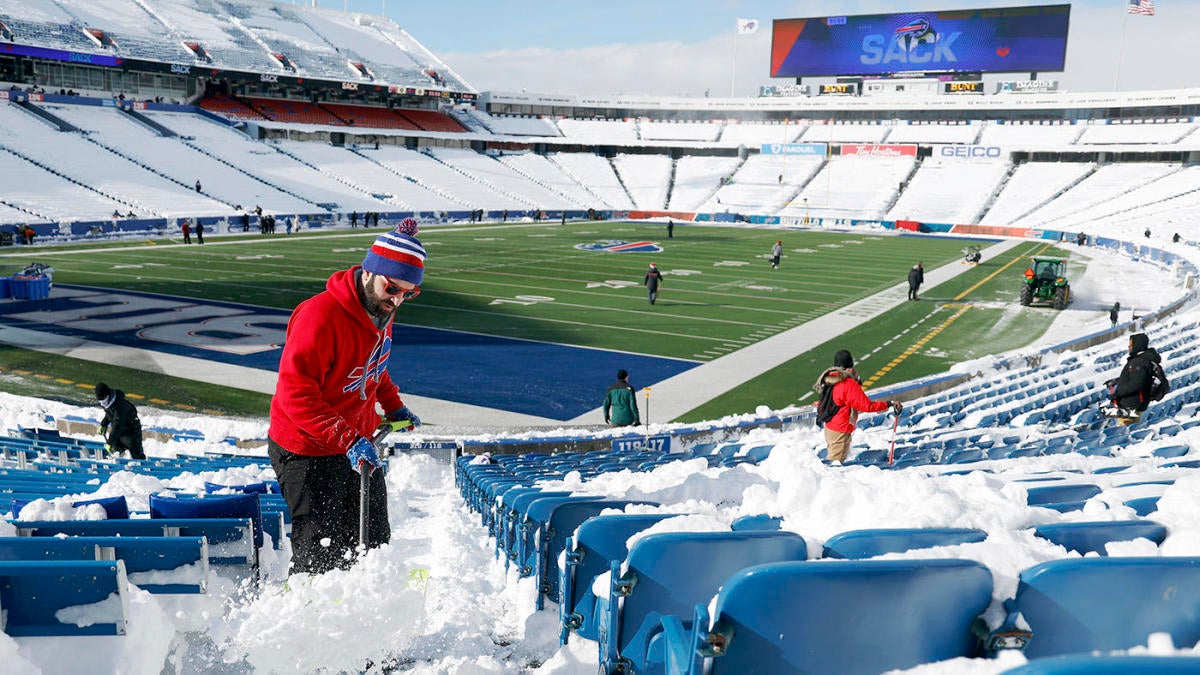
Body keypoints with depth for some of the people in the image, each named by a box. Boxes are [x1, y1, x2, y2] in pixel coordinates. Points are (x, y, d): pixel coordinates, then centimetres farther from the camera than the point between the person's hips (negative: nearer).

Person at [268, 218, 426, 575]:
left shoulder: (381, 308, 1)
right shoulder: (320, 315, -27)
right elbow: (295, 392, -30)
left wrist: (393, 405, 15)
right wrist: (346, 440, -35)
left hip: (358, 443, 8)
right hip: (308, 452, -8)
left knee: (373, 541, 17)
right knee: (322, 553, -1)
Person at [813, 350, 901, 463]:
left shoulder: (829, 379, 0)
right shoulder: (849, 384, -24)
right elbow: (867, 405, -24)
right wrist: (889, 404, -19)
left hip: (829, 425, 9)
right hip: (840, 430, -9)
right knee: (836, 462, 2)